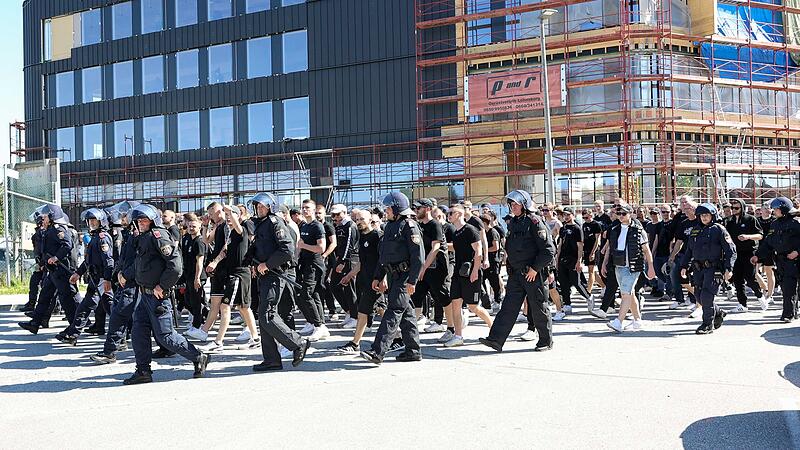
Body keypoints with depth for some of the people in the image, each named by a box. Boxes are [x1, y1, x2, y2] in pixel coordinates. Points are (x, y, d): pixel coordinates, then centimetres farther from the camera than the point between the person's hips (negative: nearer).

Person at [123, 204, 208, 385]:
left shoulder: (158, 236, -16)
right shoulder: (143, 238, 14)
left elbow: (175, 266, -24)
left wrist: (161, 287, -19)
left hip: (158, 295, -9)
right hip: (144, 294, 9)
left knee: (164, 335, -4)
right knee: (138, 333, 5)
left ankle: (199, 358, 9)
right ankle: (143, 371, 13)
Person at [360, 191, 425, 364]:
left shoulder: (409, 226, -11)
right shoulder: (390, 226, 18)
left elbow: (418, 256, -17)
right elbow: (383, 255, 23)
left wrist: (412, 280, -20)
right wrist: (378, 277, 20)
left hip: (404, 276, -9)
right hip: (392, 276, 9)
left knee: (394, 311, -13)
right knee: (406, 313, 12)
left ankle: (377, 351, -20)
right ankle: (413, 351, 18)